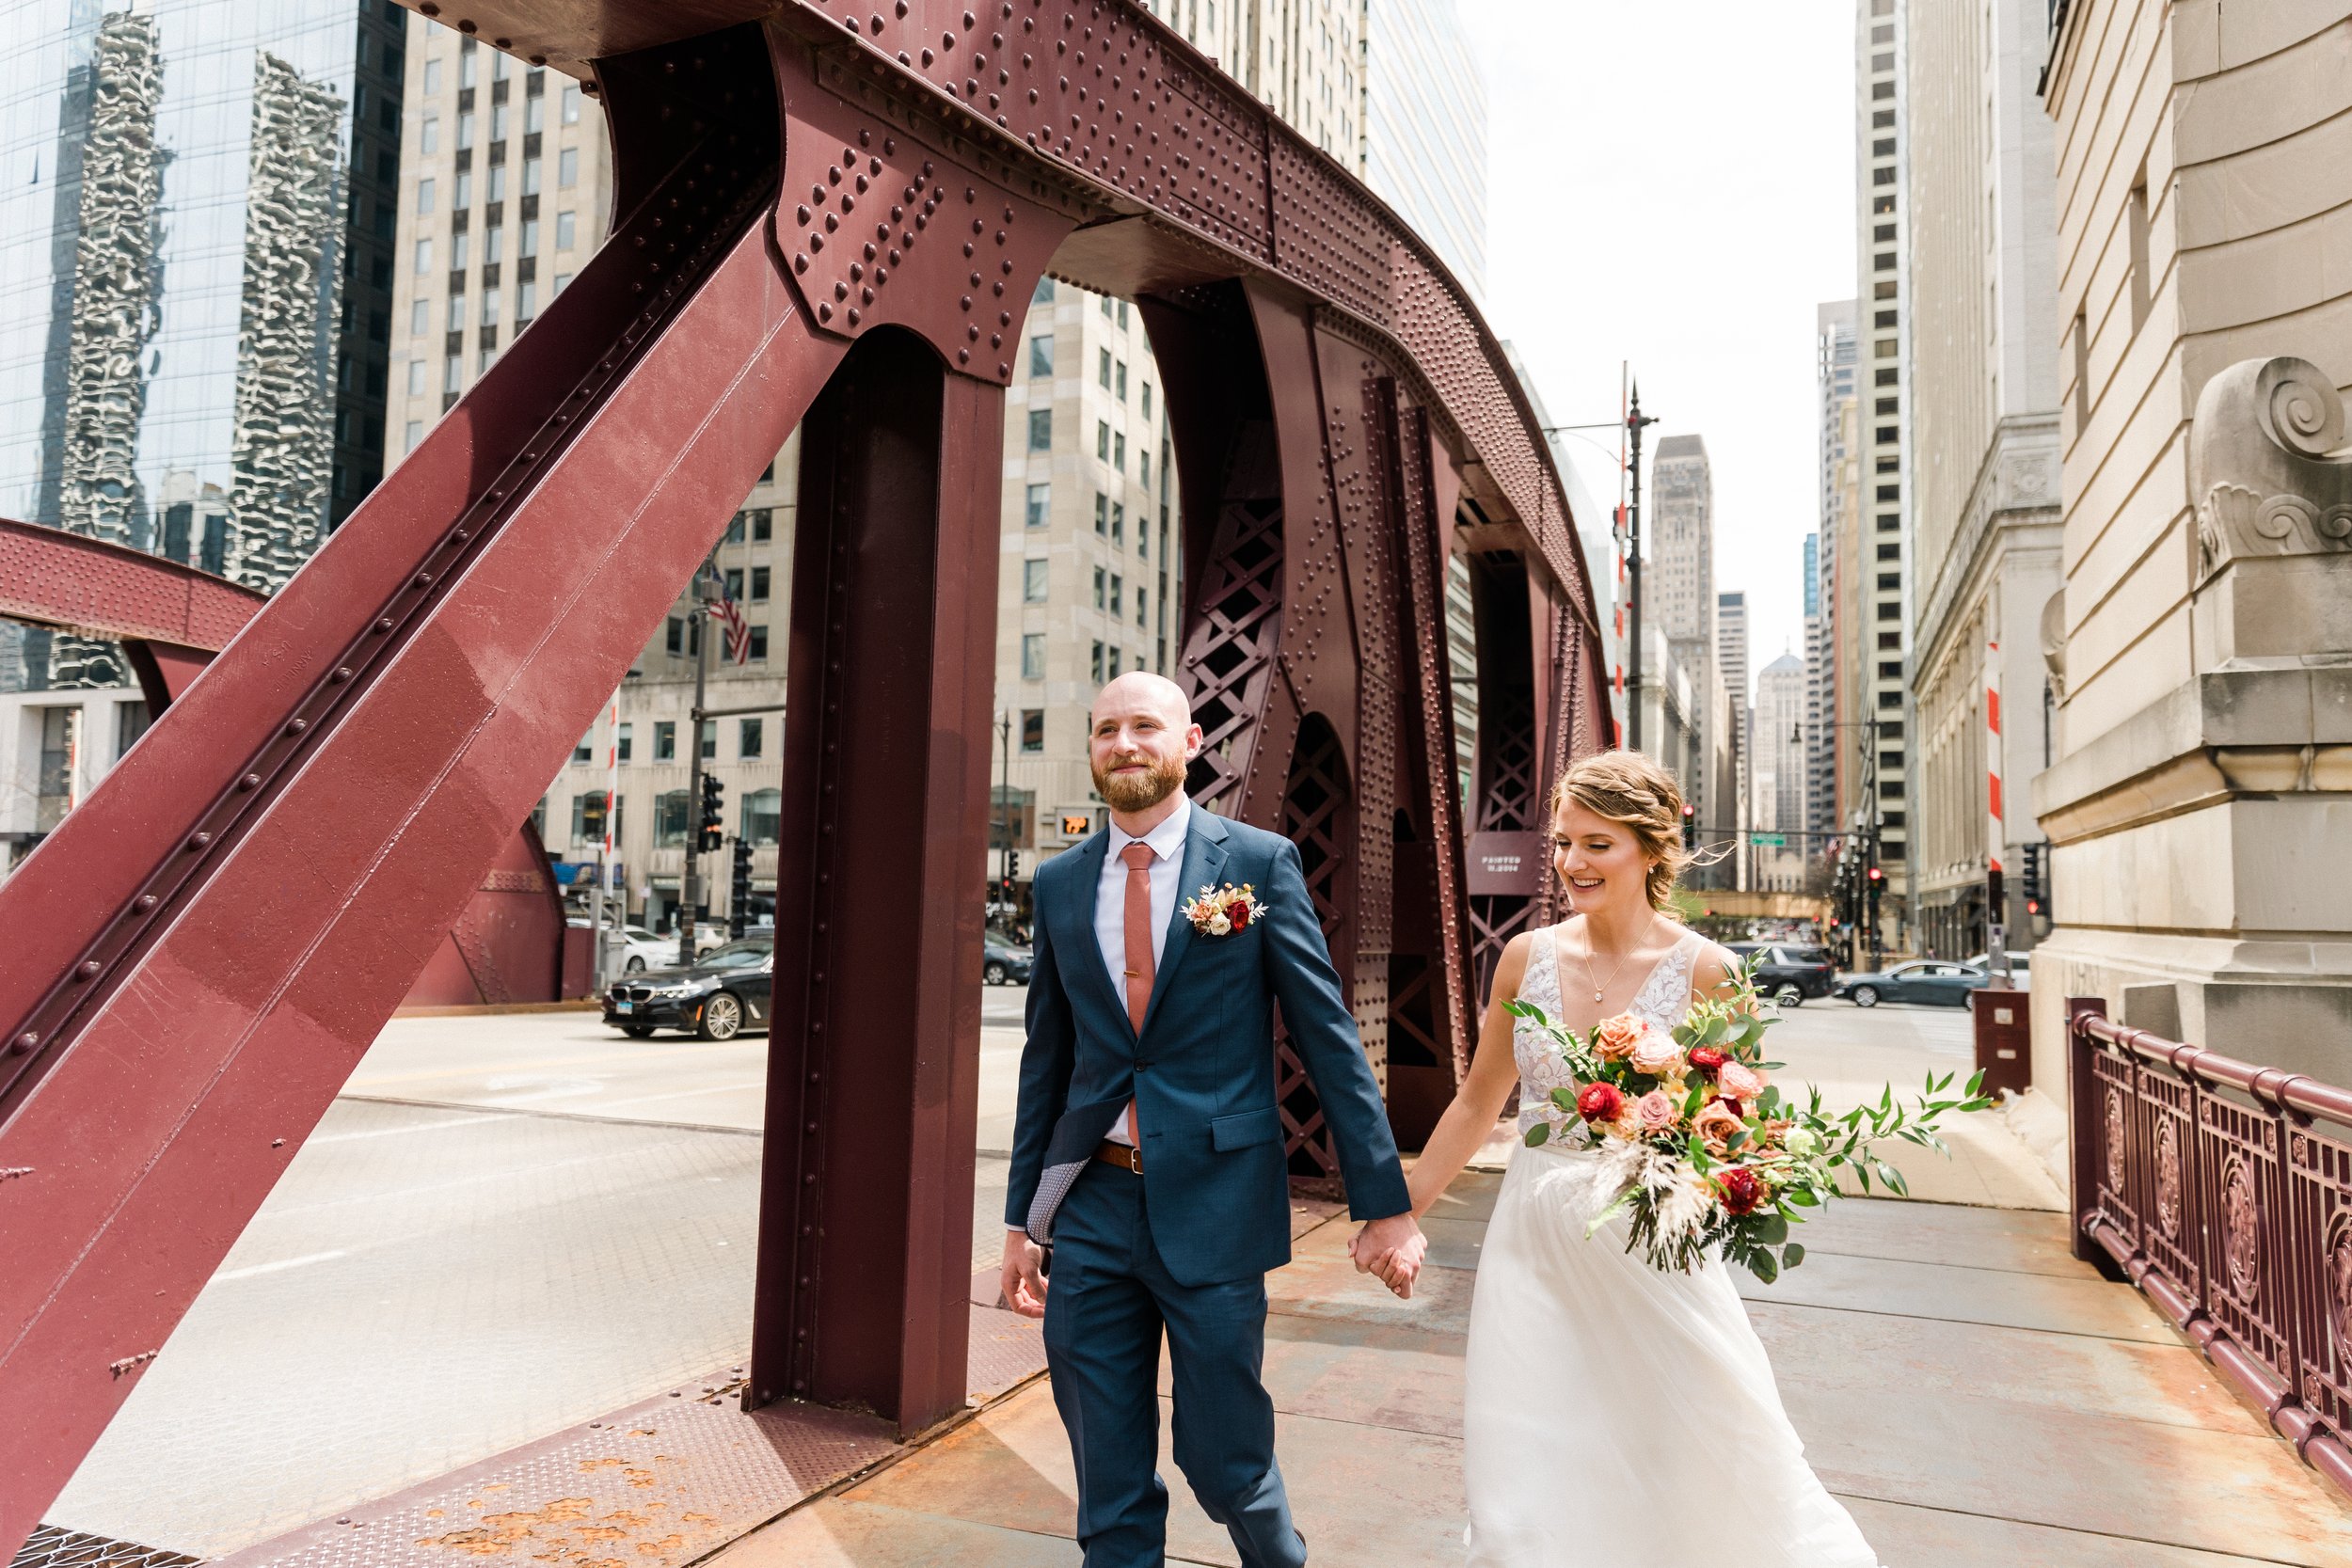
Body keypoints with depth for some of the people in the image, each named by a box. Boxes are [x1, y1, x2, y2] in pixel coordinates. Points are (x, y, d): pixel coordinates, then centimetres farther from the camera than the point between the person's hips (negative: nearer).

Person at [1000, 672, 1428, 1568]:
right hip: (1091, 1204, 3)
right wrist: (1020, 1218, 13)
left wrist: (1384, 1202, -6)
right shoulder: (1059, 882, 7)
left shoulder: (1260, 862, -3)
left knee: (1227, 1462, 9)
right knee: (1109, 1493, 12)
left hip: (1212, 1205, -3)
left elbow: (1328, 1038, -4)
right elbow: (1046, 1058, 12)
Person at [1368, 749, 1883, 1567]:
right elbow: (1478, 1102, 10)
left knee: (1693, 1471, 9)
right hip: (1536, 1245, 3)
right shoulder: (1527, 957, 0)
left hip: (1651, 1249, -2)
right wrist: (1402, 1213, 12)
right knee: (1531, 1481, 8)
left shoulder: (1703, 970, -9)